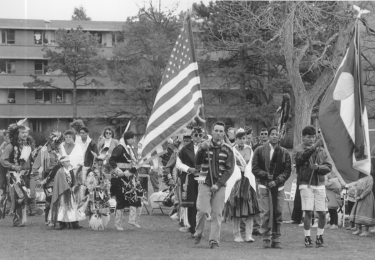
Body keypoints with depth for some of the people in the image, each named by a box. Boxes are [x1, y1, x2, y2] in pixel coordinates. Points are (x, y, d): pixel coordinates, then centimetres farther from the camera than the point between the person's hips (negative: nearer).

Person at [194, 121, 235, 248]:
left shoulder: (228, 150, 3)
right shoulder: (205, 146, 5)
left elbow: (230, 169, 0)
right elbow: (198, 164, -3)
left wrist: (218, 184, -9)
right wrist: (202, 150, -20)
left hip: (219, 185, 0)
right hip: (205, 183, 0)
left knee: (217, 213, -2)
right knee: (202, 210, -11)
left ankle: (214, 240, 4)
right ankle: (198, 234, 11)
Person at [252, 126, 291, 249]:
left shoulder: (284, 152, 8)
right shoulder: (260, 151, 5)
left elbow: (287, 171, 5)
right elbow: (255, 168, 3)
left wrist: (276, 181, -7)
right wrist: (266, 175, -11)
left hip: (278, 187, 2)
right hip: (264, 185, -2)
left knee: (278, 213, -1)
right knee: (266, 212, -7)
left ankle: (276, 239, 5)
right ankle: (266, 239, -2)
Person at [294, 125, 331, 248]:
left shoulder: (321, 150, 13)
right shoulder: (299, 149, 1)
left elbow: (328, 167, 7)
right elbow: (302, 156, -23)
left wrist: (319, 167, -12)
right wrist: (314, 147, -36)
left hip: (319, 184, 4)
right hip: (306, 184, -4)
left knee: (322, 213, 3)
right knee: (308, 212, -8)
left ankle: (319, 237, 18)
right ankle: (307, 238, 3)